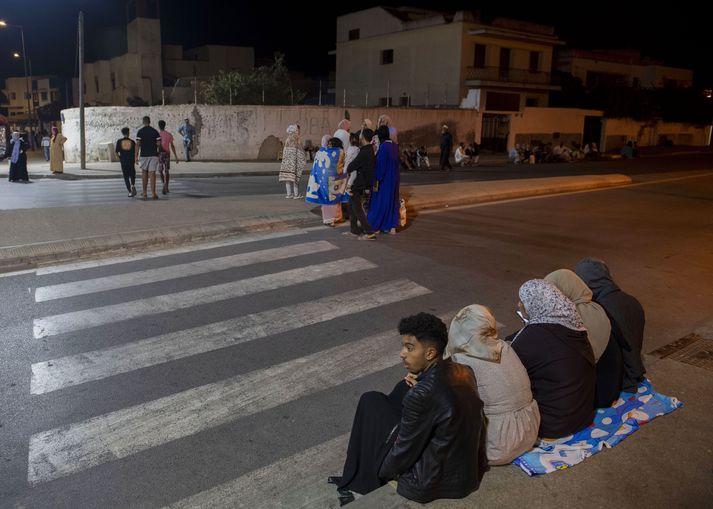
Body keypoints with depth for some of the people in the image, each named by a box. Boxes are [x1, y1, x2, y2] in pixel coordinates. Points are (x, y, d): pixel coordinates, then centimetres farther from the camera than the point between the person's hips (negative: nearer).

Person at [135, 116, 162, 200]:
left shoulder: (140, 131, -3)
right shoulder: (155, 131, 2)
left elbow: (138, 144, -8)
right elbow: (159, 144, -2)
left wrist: (136, 156, -6)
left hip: (144, 155, 0)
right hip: (153, 154, 1)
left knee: (144, 173, 10)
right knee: (152, 174, -1)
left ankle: (144, 194, 12)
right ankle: (153, 194, -7)